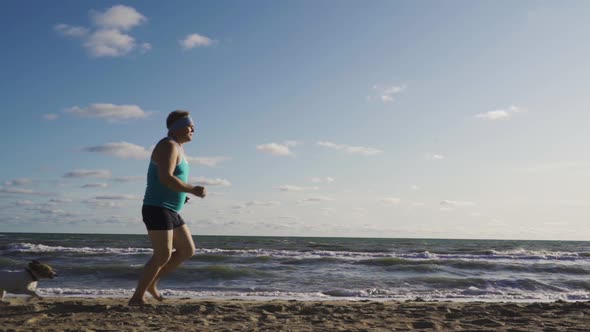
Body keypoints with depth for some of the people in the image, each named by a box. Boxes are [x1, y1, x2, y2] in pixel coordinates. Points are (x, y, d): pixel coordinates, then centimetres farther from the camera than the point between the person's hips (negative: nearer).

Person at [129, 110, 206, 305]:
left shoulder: (177, 148, 18)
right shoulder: (168, 146, -13)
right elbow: (165, 178, -27)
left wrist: (182, 194, 13)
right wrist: (192, 190, -22)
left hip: (170, 211, 10)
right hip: (157, 209, -10)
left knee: (188, 250, 9)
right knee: (163, 255, -12)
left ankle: (151, 282, 18)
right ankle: (137, 297, -1)